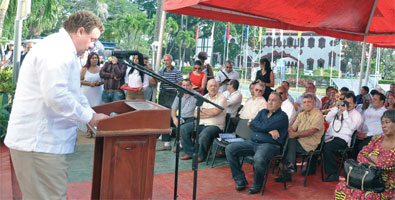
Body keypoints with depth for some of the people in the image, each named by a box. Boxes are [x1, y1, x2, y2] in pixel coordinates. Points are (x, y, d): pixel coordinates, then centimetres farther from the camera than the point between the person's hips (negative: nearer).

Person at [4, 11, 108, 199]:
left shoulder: (62, 50, 20)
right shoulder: (59, 49, -17)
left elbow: (73, 93, 26)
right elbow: (55, 95, -28)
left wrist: (94, 116, 16)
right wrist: (90, 117, -16)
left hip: (41, 139, 11)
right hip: (38, 142, -11)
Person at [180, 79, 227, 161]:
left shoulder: (222, 98, -2)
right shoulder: (204, 98, 15)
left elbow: (216, 111, -17)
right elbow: (195, 114, 7)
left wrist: (202, 110, -2)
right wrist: (209, 114, -9)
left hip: (215, 125, -6)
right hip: (201, 123, 6)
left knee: (204, 134, -35)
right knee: (183, 128, -10)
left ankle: (201, 155, -9)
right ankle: (190, 152, 0)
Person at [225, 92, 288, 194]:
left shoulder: (282, 116, -1)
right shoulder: (263, 112, 20)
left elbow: (264, 127, -15)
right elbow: (252, 125, 2)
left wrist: (255, 123, 5)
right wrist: (269, 130, -10)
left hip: (270, 145, -7)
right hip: (252, 142, 7)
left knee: (259, 158, -39)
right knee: (229, 149, -10)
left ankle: (257, 185, -10)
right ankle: (240, 180, -2)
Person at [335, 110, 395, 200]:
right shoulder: (377, 139, 11)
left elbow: (384, 164, -20)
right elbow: (360, 156, 4)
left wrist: (369, 157, -1)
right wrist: (374, 165, -14)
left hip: (387, 187, -4)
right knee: (341, 186, -20)